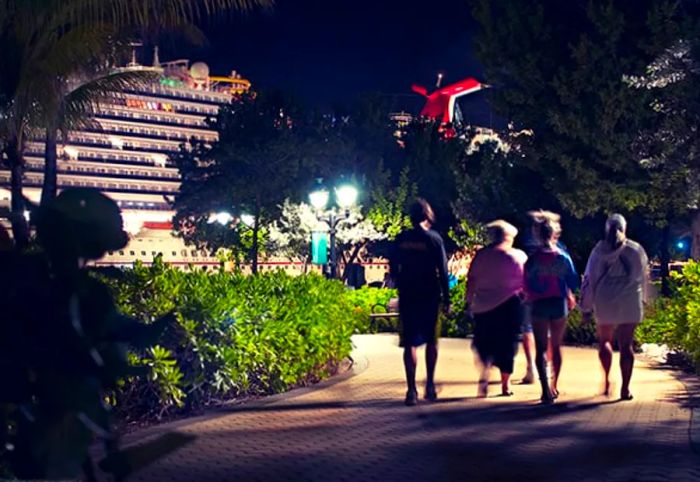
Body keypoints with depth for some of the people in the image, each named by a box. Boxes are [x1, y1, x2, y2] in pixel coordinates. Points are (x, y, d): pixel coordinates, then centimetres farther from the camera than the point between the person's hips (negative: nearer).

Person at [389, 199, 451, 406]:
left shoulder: (400, 240, 2)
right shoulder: (434, 239, -5)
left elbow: (393, 269, 6)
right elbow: (442, 271, -6)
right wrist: (446, 297, -1)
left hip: (407, 296, 1)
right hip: (429, 296, -1)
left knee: (410, 344, 3)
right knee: (431, 341, 15)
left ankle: (412, 390, -3)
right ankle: (430, 385, 15)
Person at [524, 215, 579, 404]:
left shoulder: (533, 259, -8)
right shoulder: (563, 257, -4)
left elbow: (527, 286, -6)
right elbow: (573, 282, 0)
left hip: (539, 305, -2)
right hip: (559, 304, 2)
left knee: (541, 349, 0)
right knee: (556, 347, 17)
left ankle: (546, 390, -13)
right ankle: (554, 386, 26)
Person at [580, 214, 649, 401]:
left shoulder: (599, 250, -1)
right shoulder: (636, 249, 1)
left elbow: (589, 279, 0)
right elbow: (644, 276, 9)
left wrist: (586, 308, 6)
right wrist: (642, 298, 25)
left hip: (605, 303, 0)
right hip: (630, 303, 0)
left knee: (604, 340, 19)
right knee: (626, 344, 4)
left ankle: (607, 379, 7)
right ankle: (625, 388, 1)